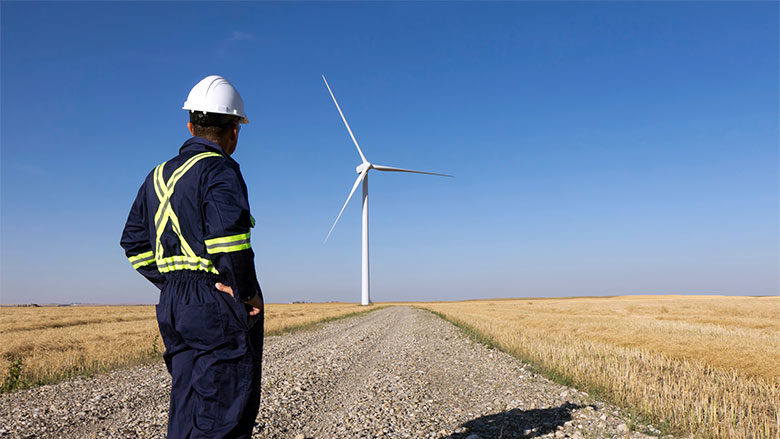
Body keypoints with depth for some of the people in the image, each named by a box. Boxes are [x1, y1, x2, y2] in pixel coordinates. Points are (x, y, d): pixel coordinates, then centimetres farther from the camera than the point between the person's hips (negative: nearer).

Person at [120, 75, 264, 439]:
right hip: (218, 304, -8)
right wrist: (247, 292, -16)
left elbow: (134, 243, 18)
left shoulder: (158, 176, 15)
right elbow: (228, 232, -27)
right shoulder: (219, 170, -11)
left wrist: (171, 283, 15)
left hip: (172, 305, 8)